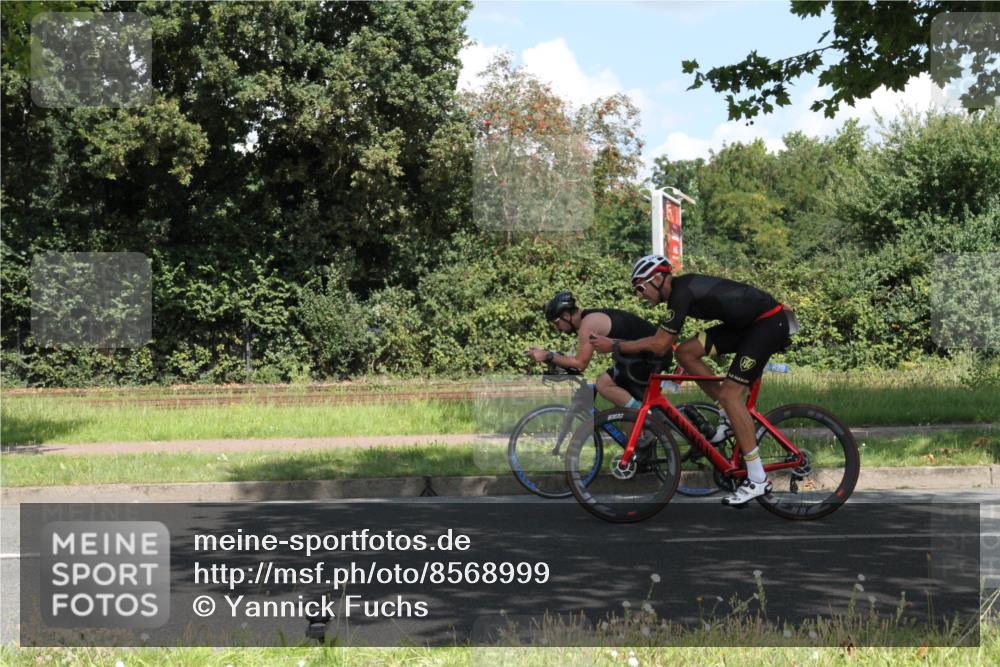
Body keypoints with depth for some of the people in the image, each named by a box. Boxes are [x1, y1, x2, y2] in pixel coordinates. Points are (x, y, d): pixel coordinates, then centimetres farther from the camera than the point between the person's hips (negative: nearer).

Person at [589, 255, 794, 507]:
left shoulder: (681, 293, -20)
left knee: (729, 393, -15)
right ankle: (734, 414, 10)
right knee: (686, 352, 0)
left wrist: (613, 345, -11)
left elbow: (659, 345, -18)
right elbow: (662, 342, 20)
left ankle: (757, 480, -12)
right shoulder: (682, 287, 8)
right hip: (747, 323, 9)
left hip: (769, 323, -9)